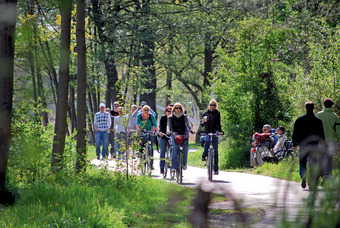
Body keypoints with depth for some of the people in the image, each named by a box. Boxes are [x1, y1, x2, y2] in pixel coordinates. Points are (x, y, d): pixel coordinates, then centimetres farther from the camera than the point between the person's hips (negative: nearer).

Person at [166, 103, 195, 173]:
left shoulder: (184, 117, 7)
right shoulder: (170, 117, 5)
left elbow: (187, 124, -6)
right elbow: (168, 125, -8)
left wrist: (191, 130, -26)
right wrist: (168, 130, -30)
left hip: (184, 134, 1)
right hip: (174, 135, -1)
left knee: (185, 147, -21)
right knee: (175, 148, -23)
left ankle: (184, 163, 0)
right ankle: (173, 167, -23)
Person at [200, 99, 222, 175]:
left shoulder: (217, 113, 5)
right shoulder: (205, 113, 10)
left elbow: (218, 123, -6)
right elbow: (202, 125, 14)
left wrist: (219, 131, -23)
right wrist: (202, 122, -10)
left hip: (214, 134, 0)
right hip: (206, 133, 0)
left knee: (215, 151, -2)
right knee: (207, 141, -35)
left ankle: (216, 169, 3)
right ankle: (204, 155, -15)